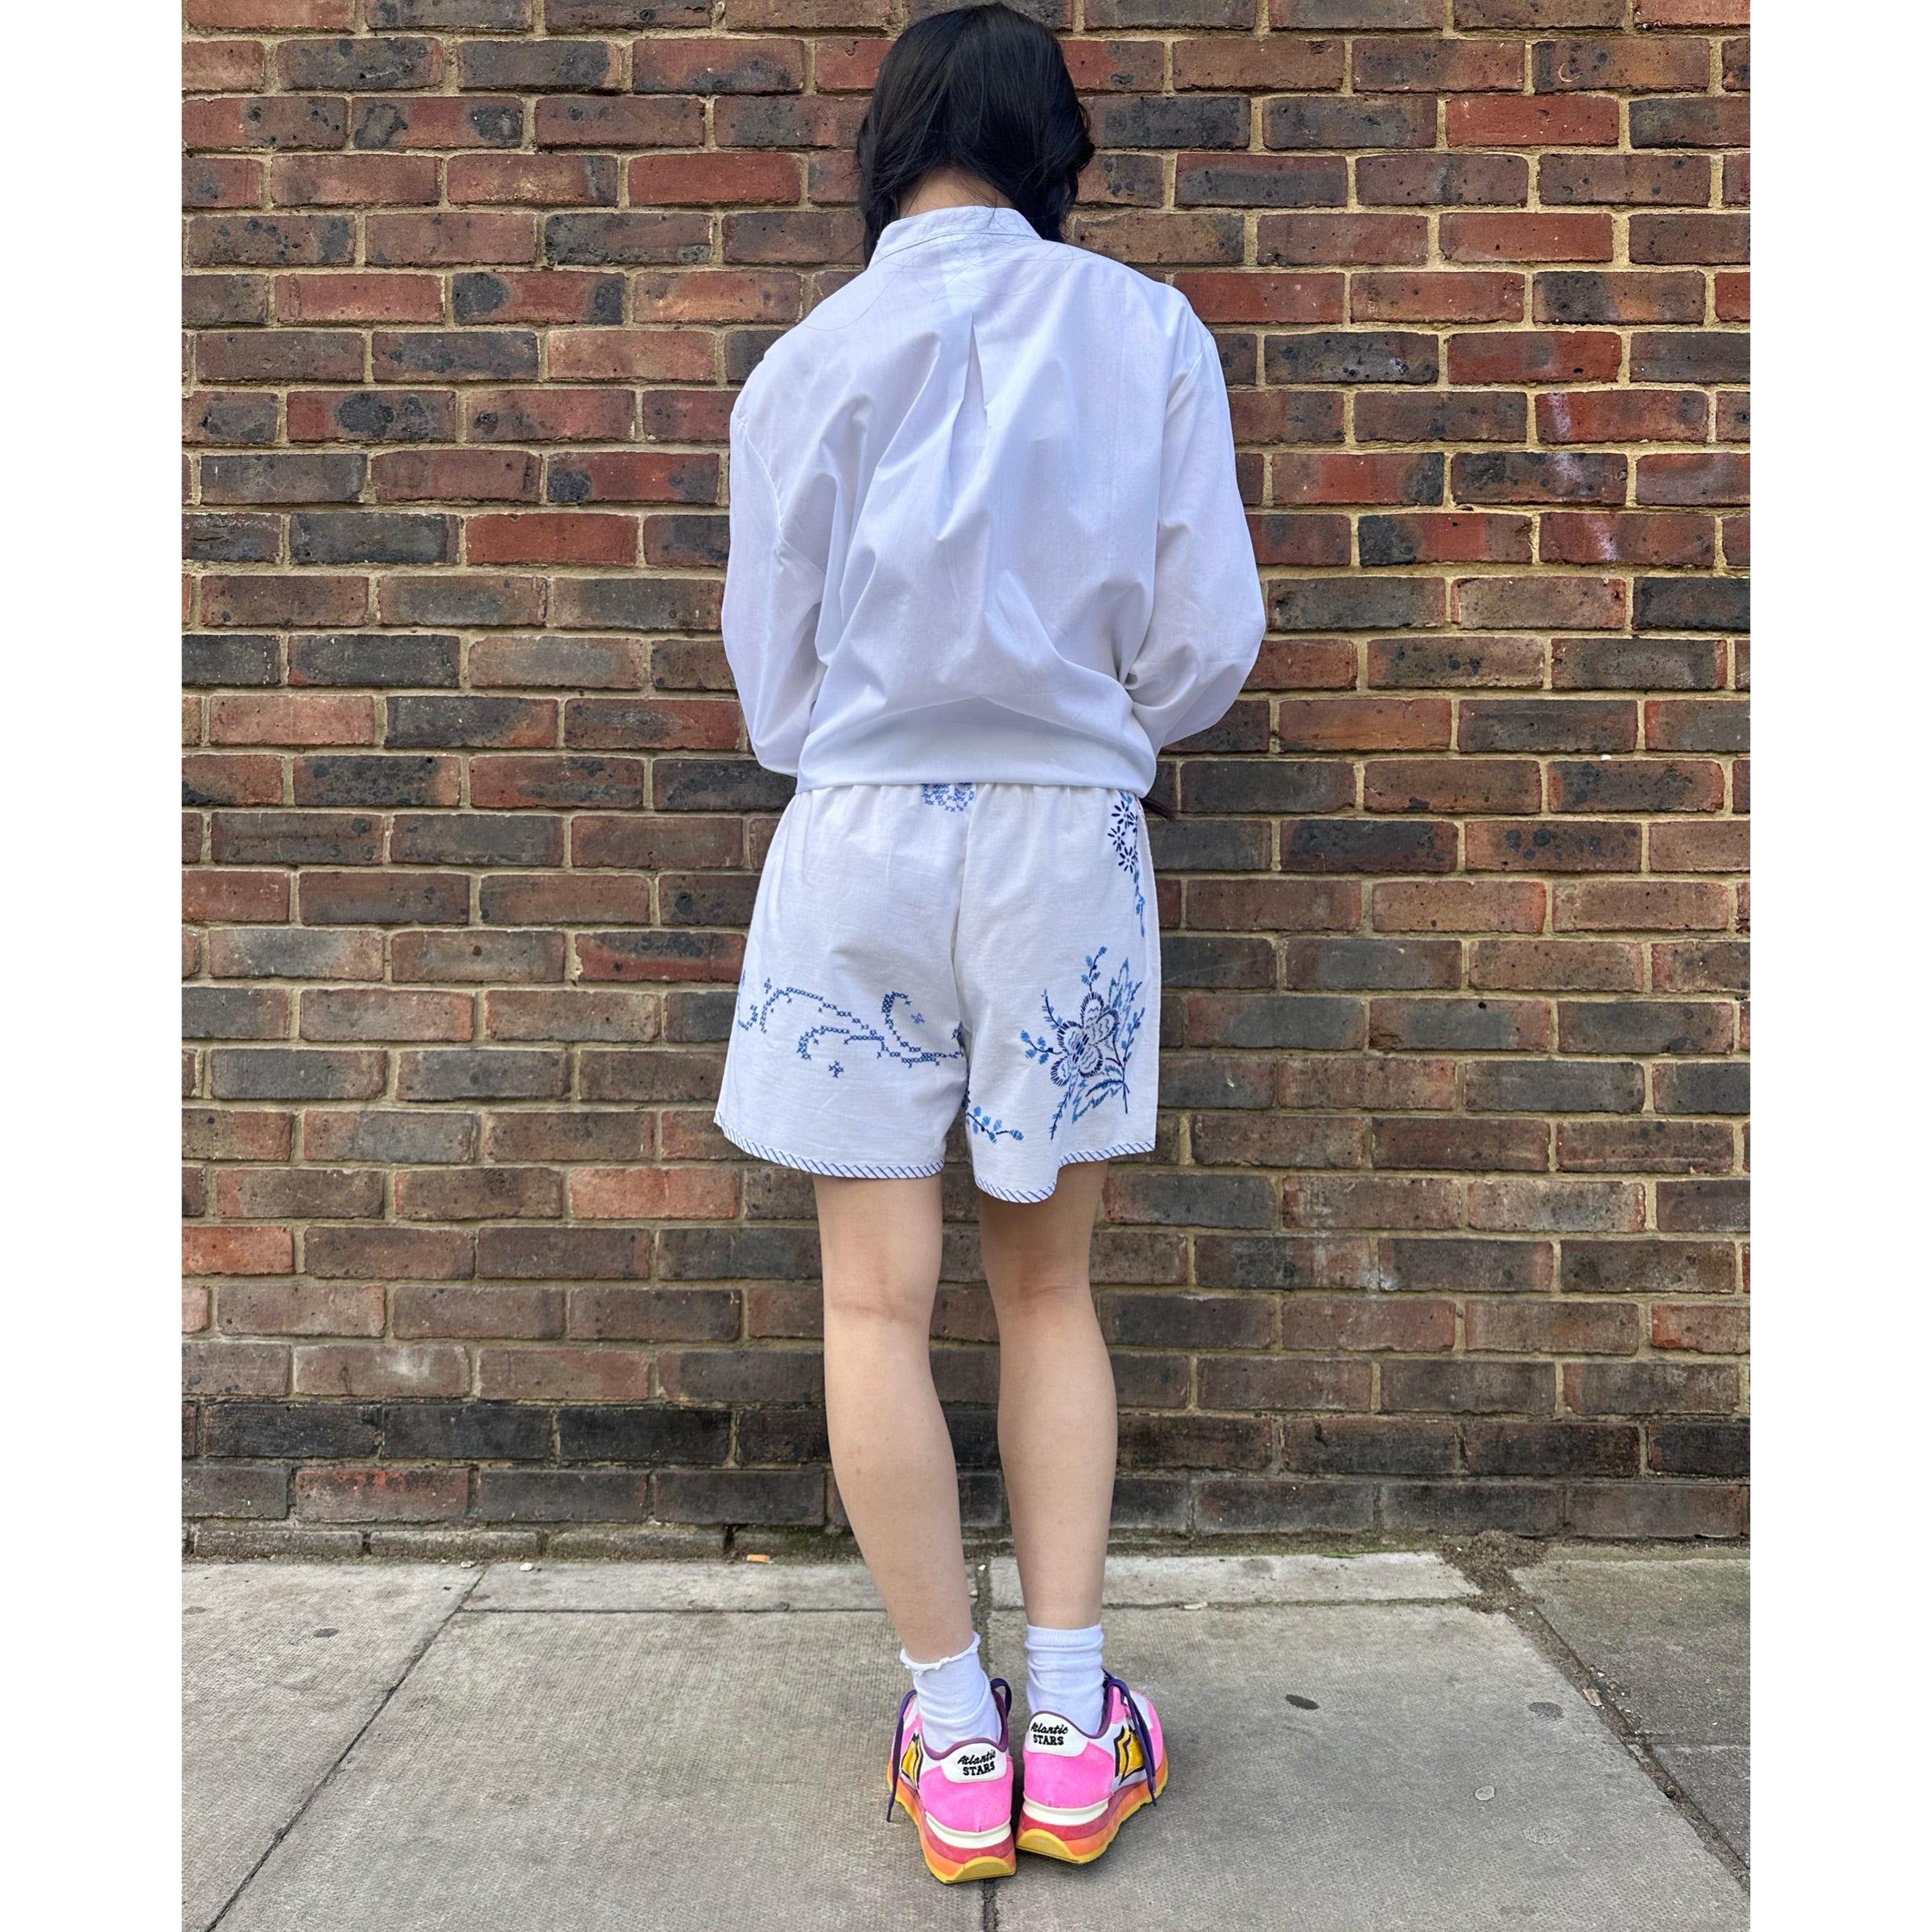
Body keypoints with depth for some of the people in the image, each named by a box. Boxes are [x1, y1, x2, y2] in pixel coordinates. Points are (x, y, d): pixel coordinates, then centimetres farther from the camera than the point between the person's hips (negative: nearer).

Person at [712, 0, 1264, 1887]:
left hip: (859, 841, -1)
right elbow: (1209, 637, -1)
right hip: (1074, 846, 1)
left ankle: (957, 1737, 16)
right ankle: (1071, 1725, 18)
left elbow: (772, 676, 5)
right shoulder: (1149, 335, 2)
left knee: (877, 1303, 7)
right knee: (1048, 1286, 13)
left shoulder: (807, 362, 2)